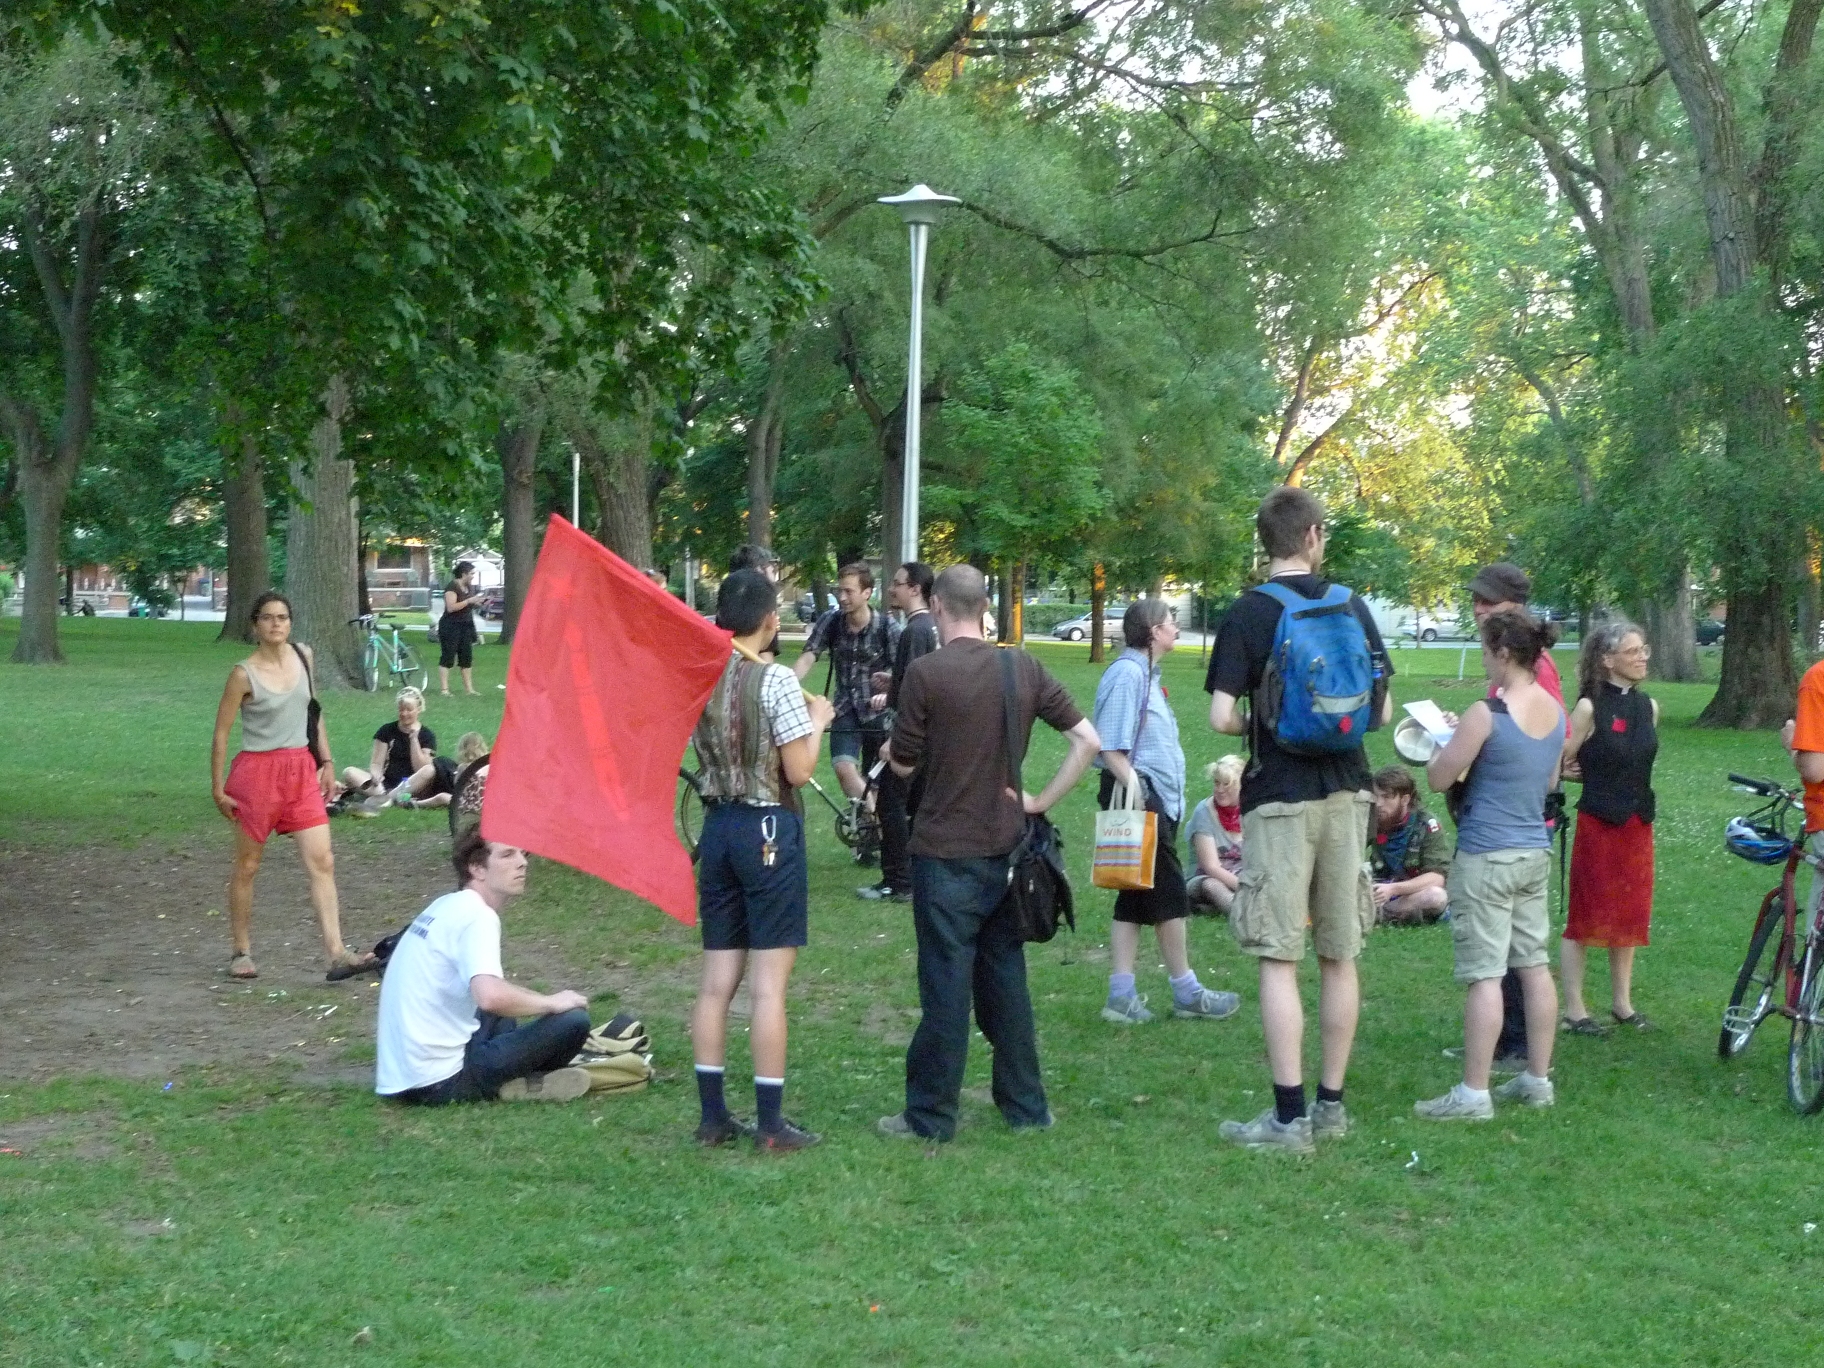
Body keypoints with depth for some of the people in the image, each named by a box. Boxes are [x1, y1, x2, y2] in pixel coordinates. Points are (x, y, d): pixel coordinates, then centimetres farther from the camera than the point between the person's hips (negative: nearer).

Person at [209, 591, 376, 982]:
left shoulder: (304, 656, 3)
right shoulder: (244, 675, -11)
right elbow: (221, 733, -6)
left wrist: (327, 762, 12)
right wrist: (218, 789, -6)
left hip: (302, 771, 5)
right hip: (258, 771, -4)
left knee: (322, 862, -6)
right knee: (247, 866, 8)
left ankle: (337, 954, -9)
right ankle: (242, 953, 22)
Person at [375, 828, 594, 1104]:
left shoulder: (447, 906, 15)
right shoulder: (476, 916, -13)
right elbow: (491, 997, -29)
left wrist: (542, 1001, 20)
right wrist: (551, 1003, -12)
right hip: (440, 1082, -9)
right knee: (574, 1020, -12)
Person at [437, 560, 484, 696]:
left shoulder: (470, 587, 12)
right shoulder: (452, 587, -13)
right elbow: (451, 607, -23)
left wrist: (479, 600, 4)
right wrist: (469, 601, -25)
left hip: (466, 626, 8)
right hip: (451, 626, -8)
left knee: (466, 657, 8)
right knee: (448, 657, -5)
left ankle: (469, 688, 12)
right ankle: (444, 689, -4)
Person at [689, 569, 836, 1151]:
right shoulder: (776, 679, -14)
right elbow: (798, 772, -13)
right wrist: (817, 721, 3)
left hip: (717, 826, 6)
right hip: (768, 830, -6)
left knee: (716, 980, 10)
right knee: (768, 983, -2)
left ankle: (712, 1115, 14)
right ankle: (770, 1123, 2)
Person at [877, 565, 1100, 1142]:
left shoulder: (925, 673, -13)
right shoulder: (1024, 669, 1)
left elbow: (904, 764, -5)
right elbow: (1088, 740, 0)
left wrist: (889, 749, 17)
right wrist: (1041, 802, 3)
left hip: (946, 851, -5)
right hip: (1006, 848, 5)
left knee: (946, 985, 1)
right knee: (1005, 977, 15)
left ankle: (930, 1115, 8)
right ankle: (1026, 1105, 20)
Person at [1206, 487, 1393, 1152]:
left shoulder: (1247, 613, -7)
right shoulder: (1352, 606, 4)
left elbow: (1222, 717, -13)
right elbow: (1382, 709, 6)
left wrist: (1262, 723, 8)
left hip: (1280, 796, -4)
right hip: (1346, 792, 4)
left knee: (1278, 960, -2)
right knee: (1340, 956, 10)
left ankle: (1288, 1117, -4)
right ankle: (1331, 1104, 18)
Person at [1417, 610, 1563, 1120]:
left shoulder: (1486, 715, -17)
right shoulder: (1554, 710, 6)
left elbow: (1438, 779, -12)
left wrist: (1449, 741, 8)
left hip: (1486, 857, -8)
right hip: (1536, 852, 8)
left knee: (1483, 974, -6)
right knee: (1533, 965, 13)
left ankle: (1473, 1093, -4)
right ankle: (1537, 1079, 20)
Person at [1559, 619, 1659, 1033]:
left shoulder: (1648, 706, 7)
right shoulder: (1590, 707, -12)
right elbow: (1558, 763, -11)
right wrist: (1589, 774, 2)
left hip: (1638, 823, 6)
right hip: (1597, 824, -6)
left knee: (1629, 917, 13)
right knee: (1584, 919, 0)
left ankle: (1622, 1002, 25)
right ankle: (1574, 1009, 8)